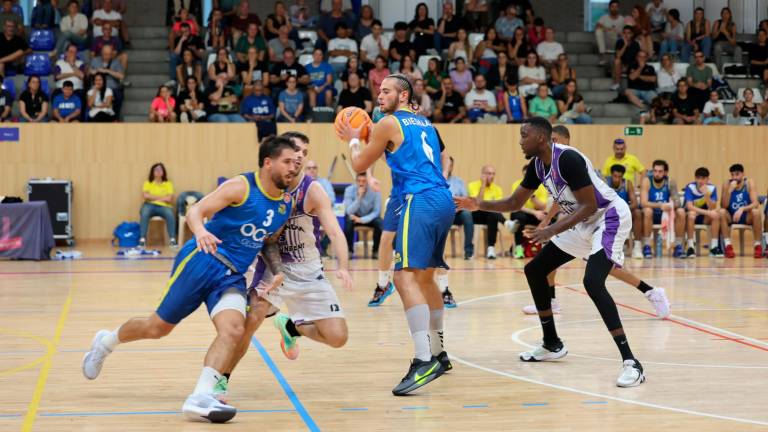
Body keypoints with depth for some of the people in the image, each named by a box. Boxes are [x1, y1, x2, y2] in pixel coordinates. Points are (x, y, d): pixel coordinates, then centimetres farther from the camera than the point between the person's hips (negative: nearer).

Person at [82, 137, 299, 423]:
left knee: (234, 329, -23)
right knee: (158, 327, 6)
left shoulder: (286, 205, 5)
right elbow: (195, 211, -19)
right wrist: (201, 231, -39)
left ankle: (200, 398, -26)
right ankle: (106, 342, 35)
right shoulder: (241, 187, -13)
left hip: (232, 277, 5)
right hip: (201, 262, -5)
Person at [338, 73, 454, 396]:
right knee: (425, 277, 22)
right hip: (444, 201, 9)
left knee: (406, 276, -18)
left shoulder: (388, 124, 0)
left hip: (421, 202, -9)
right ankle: (438, 354, 31)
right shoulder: (424, 124, 22)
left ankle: (424, 362, -31)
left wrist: (353, 140, 26)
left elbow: (359, 165, 7)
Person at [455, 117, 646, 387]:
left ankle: (630, 362, -30)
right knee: (534, 270, 11)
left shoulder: (568, 159, -27)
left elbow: (589, 206, -27)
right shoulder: (537, 165, 2)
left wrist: (552, 231, -31)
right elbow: (515, 203, 12)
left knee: (593, 282, -29)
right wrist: (479, 206, -3)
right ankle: (552, 345, 24)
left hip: (610, 217, -10)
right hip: (584, 222, 10)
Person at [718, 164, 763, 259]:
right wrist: (729, 191, -32)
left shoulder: (749, 183, -12)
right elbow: (723, 206, -19)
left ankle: (758, 246, -20)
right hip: (730, 217, 1)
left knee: (756, 211, -32)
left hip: (747, 216, -1)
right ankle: (728, 246, -27)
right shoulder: (726, 184, -11)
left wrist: (742, 209, -38)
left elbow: (755, 204, -22)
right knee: (721, 212, -30)